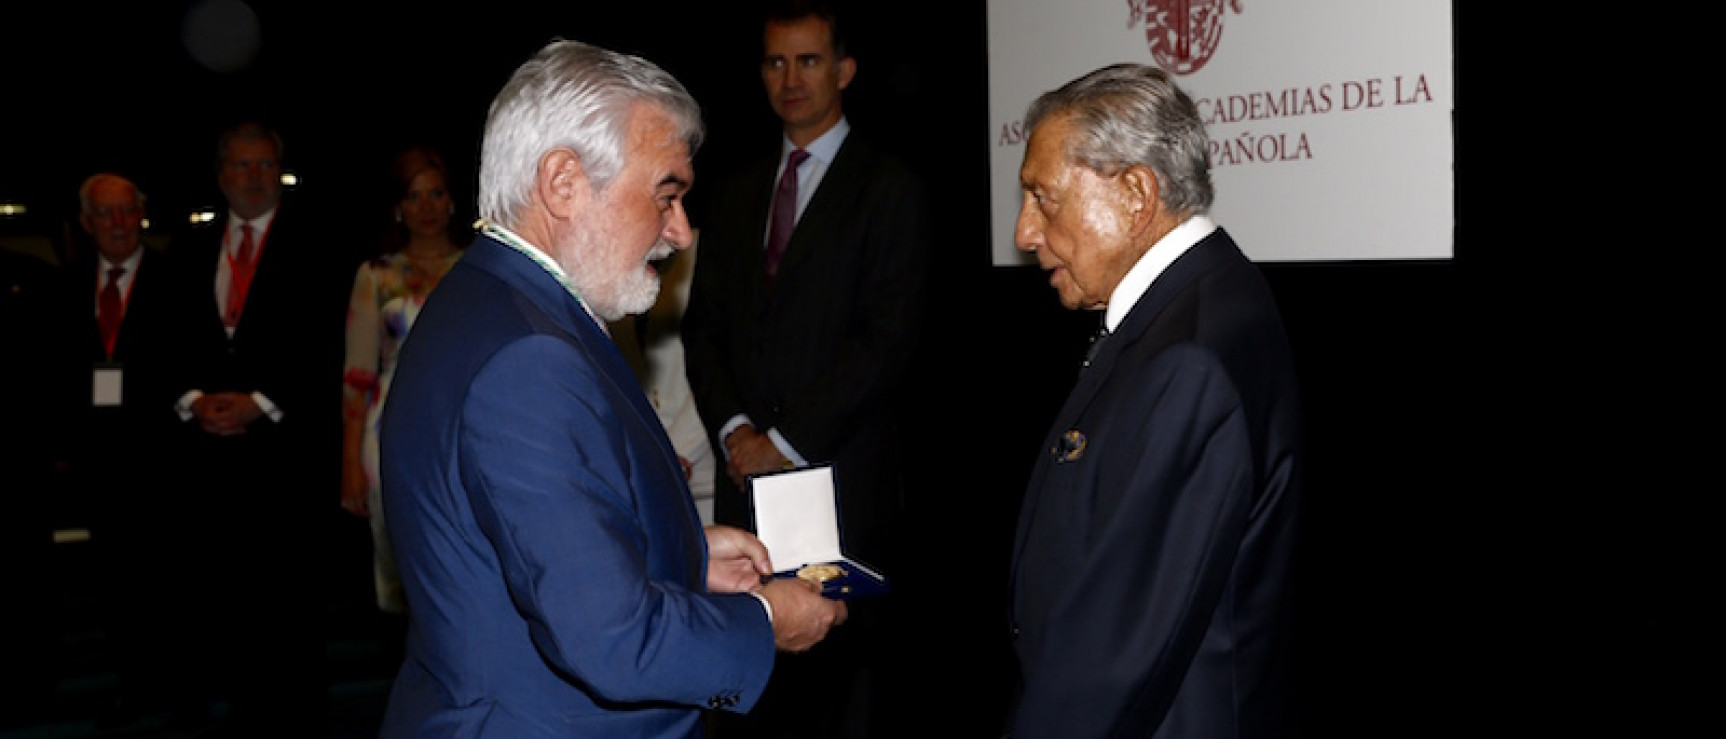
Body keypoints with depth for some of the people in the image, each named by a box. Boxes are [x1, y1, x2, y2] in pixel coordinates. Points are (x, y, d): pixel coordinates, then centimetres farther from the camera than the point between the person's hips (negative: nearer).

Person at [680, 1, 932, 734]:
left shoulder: (889, 187, -1)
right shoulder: (735, 193, 17)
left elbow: (888, 337, -10)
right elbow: (703, 324, 14)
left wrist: (788, 440, -11)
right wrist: (733, 426, -3)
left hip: (845, 480, -4)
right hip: (747, 475, 5)